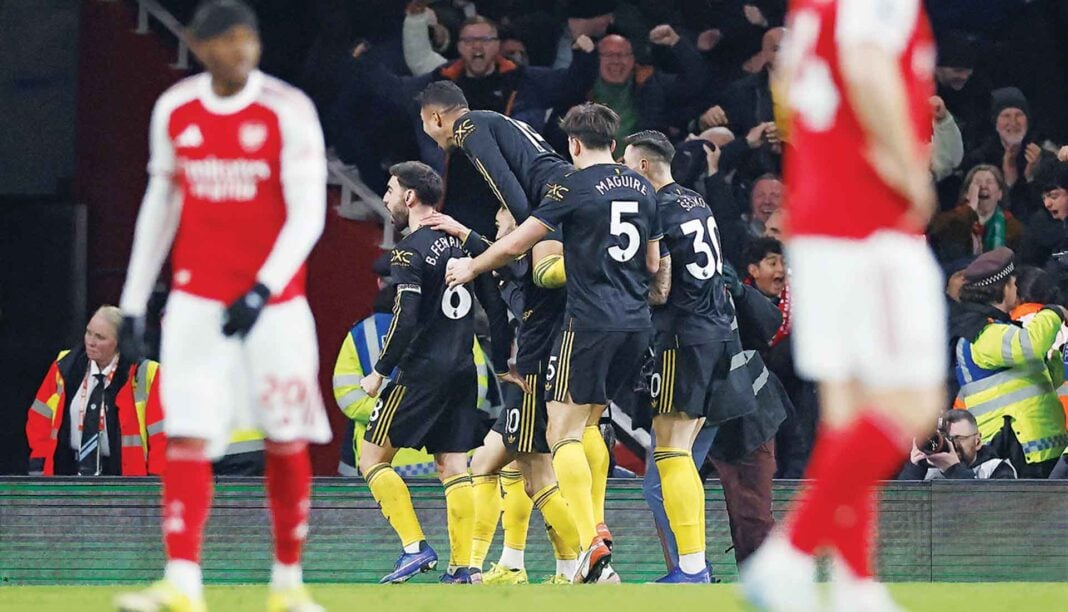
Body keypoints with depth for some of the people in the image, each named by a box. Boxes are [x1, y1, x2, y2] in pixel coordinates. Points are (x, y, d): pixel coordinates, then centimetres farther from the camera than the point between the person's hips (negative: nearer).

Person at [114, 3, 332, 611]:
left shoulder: (288, 111, -9)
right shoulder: (175, 110, 4)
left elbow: (308, 214, -12)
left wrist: (262, 291, -24)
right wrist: (134, 301, 12)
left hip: (274, 303, -2)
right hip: (197, 302, 2)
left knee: (286, 442, 3)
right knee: (188, 438, -10)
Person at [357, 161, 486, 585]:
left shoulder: (411, 250, -11)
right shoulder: (458, 240, 13)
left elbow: (405, 320, -18)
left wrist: (379, 372, -10)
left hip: (423, 371, -8)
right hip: (463, 371, 8)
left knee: (372, 458, 0)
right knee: (452, 467, 7)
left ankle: (415, 548, -10)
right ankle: (462, 567, 0)